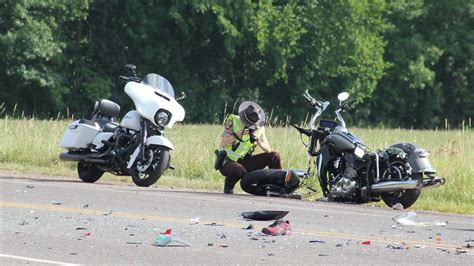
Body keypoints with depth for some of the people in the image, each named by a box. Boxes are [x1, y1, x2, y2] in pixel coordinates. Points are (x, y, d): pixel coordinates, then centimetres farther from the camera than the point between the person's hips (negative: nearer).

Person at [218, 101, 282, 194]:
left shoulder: (259, 128, 3)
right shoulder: (233, 121, -11)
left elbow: (268, 150, 2)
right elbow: (223, 143, -17)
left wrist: (258, 141, -16)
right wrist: (238, 134, -26)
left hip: (245, 161, 5)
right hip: (228, 162, -5)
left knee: (275, 156, -9)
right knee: (239, 170, -41)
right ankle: (228, 186, -8)